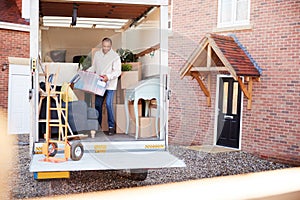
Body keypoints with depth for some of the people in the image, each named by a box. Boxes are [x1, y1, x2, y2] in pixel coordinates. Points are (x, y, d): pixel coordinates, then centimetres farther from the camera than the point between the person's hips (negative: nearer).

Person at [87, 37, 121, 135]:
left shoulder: (115, 56, -7)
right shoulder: (97, 54, 10)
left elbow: (117, 71, -11)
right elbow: (94, 67, 20)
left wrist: (108, 77, -26)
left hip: (110, 85, -5)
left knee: (108, 104, -10)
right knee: (97, 104, 8)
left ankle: (111, 127, 0)